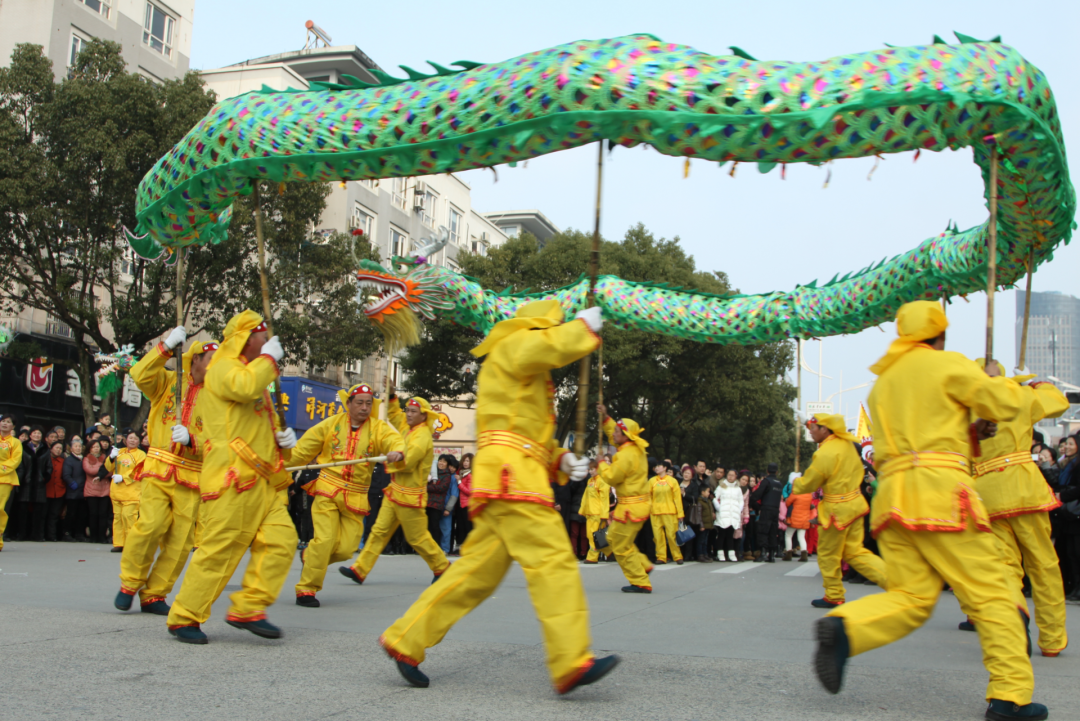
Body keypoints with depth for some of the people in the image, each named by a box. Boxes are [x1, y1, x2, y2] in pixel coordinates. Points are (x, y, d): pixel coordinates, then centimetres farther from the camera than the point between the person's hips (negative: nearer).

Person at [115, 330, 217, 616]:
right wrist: (166, 347, -16)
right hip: (158, 468, -2)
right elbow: (141, 376, -10)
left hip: (191, 478, 2)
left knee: (180, 540, -1)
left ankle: (154, 595, 14)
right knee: (151, 524, -18)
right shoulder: (168, 381, 10)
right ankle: (130, 584, 4)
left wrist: (191, 439, -17)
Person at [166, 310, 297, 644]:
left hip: (262, 480, 9)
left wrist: (282, 436, 15)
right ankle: (184, 618, 3)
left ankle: (247, 609, -1)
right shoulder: (223, 368, -1)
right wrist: (268, 358, -8)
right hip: (233, 478, -9)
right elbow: (244, 387, -25)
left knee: (280, 540, -5)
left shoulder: (254, 375, 29)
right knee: (219, 548, -9)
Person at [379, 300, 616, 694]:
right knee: (553, 561, -17)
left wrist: (561, 460, 13)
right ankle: (571, 663, -22)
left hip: (513, 478, 10)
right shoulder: (514, 346, 3)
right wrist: (585, 326, 0)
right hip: (511, 472, -10)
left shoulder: (530, 379, 34)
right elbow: (555, 345, -19)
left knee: (479, 572, 7)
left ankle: (405, 640, 10)